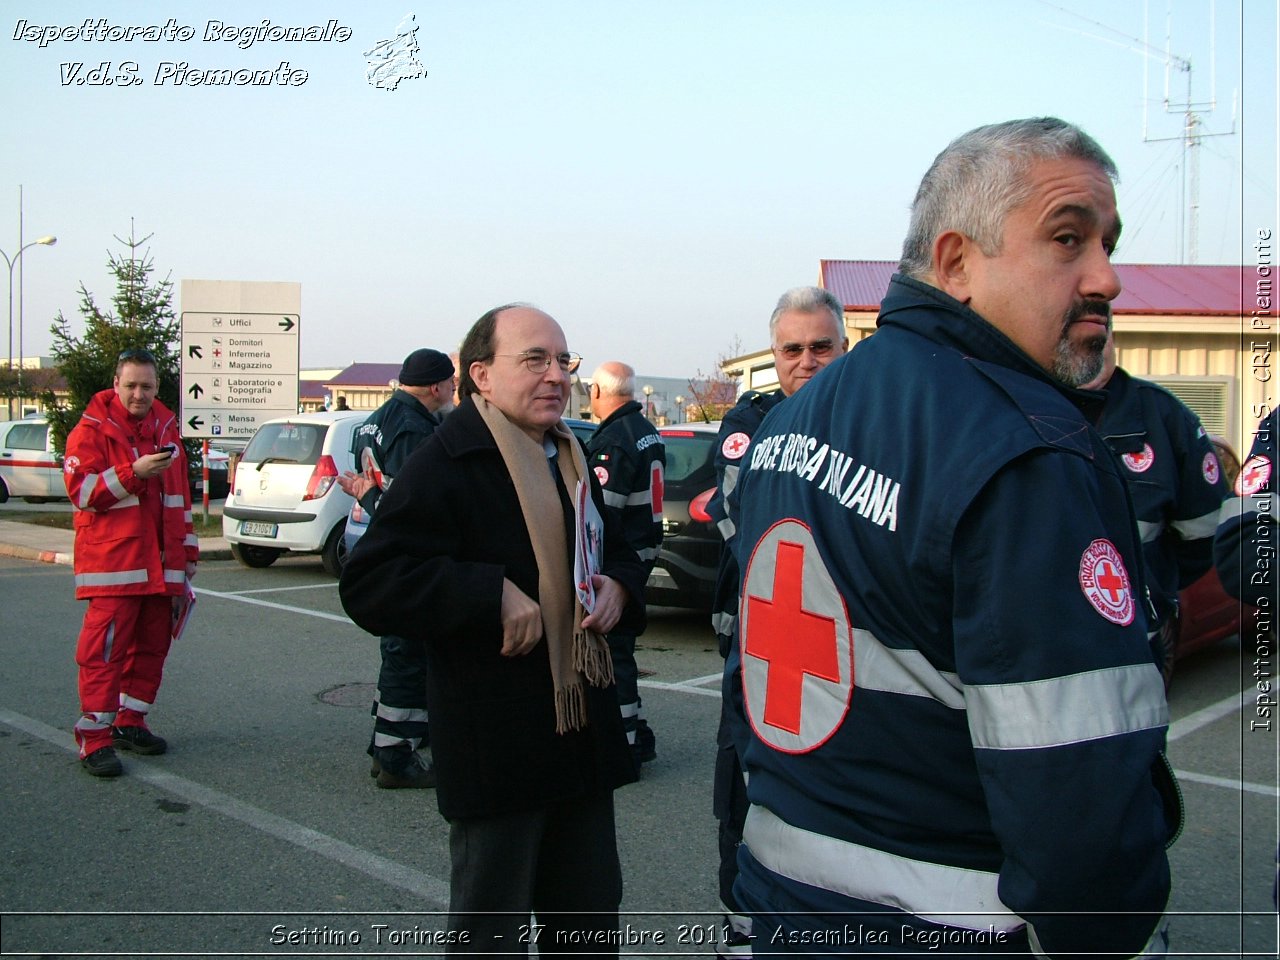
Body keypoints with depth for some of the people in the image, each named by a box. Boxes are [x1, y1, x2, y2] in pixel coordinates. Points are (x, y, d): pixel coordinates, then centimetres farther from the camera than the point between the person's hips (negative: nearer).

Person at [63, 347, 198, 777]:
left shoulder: (166, 429, 16)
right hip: (112, 562, -6)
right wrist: (134, 473, -25)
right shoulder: (91, 430, -2)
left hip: (160, 564, 6)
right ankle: (95, 738, -3)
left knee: (152, 646, 9)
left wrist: (187, 550, 21)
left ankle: (130, 723, 21)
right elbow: (82, 491, -12)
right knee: (104, 649, -8)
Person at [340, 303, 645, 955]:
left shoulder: (571, 461, 13)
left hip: (586, 733, 8)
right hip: (496, 748, -7)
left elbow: (619, 551, 25)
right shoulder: (446, 463, -14)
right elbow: (368, 585, -20)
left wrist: (618, 584, 2)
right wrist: (491, 596, -26)